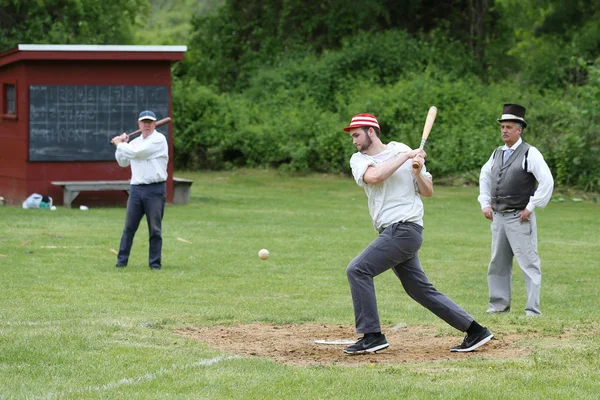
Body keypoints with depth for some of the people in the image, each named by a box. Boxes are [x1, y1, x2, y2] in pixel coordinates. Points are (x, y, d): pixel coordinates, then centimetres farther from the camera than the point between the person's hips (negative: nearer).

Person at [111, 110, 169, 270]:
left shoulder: (158, 139, -7)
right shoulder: (135, 142, 15)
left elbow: (136, 153, -15)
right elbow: (123, 162, 22)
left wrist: (120, 144, 0)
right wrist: (121, 145, 7)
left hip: (155, 189, -5)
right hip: (136, 189, 5)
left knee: (155, 229, 0)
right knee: (129, 227, 5)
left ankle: (155, 262, 6)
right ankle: (122, 260, 9)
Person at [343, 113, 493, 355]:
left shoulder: (404, 151, 0)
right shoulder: (359, 160, 11)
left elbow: (428, 192, 6)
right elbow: (373, 176, -13)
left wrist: (418, 173, -13)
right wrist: (405, 157, -13)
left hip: (405, 228, -6)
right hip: (393, 234, 6)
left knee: (357, 270, -16)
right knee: (420, 290, 8)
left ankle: (372, 336, -13)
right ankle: (475, 332, 14)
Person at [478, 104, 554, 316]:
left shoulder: (530, 153, -8)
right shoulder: (497, 153, 13)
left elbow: (547, 182, -15)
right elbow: (485, 176, 28)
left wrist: (531, 207, -15)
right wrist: (485, 203, 16)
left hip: (520, 218, -7)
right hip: (498, 217, 7)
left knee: (528, 263, -8)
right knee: (498, 263, 13)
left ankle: (533, 310, -7)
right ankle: (499, 305, 24)